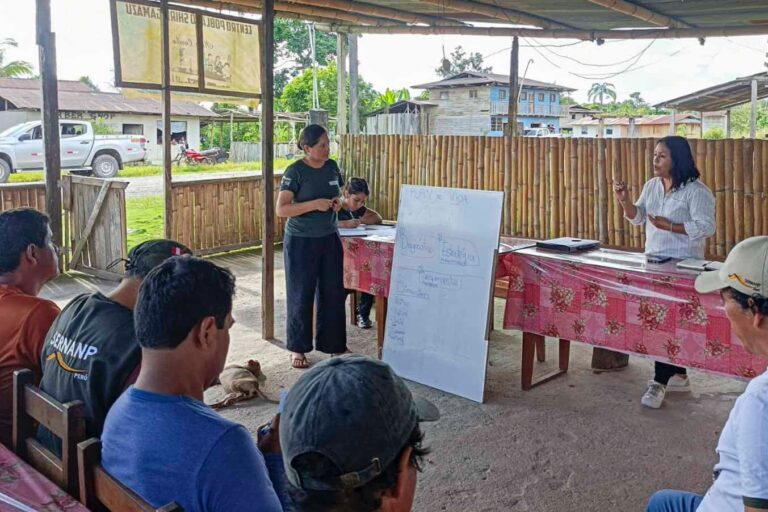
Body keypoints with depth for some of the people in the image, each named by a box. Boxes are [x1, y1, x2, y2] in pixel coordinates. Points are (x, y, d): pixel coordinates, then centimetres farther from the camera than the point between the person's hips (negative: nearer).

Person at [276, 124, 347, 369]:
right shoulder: (295, 171, -13)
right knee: (301, 295, 4)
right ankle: (297, 348, 17)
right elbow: (281, 209, -17)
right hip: (301, 241, -5)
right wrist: (314, 204, -24)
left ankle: (334, 343, 24)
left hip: (330, 238, 5)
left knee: (334, 292, 9)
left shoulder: (332, 167, 4)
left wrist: (338, 202, -4)